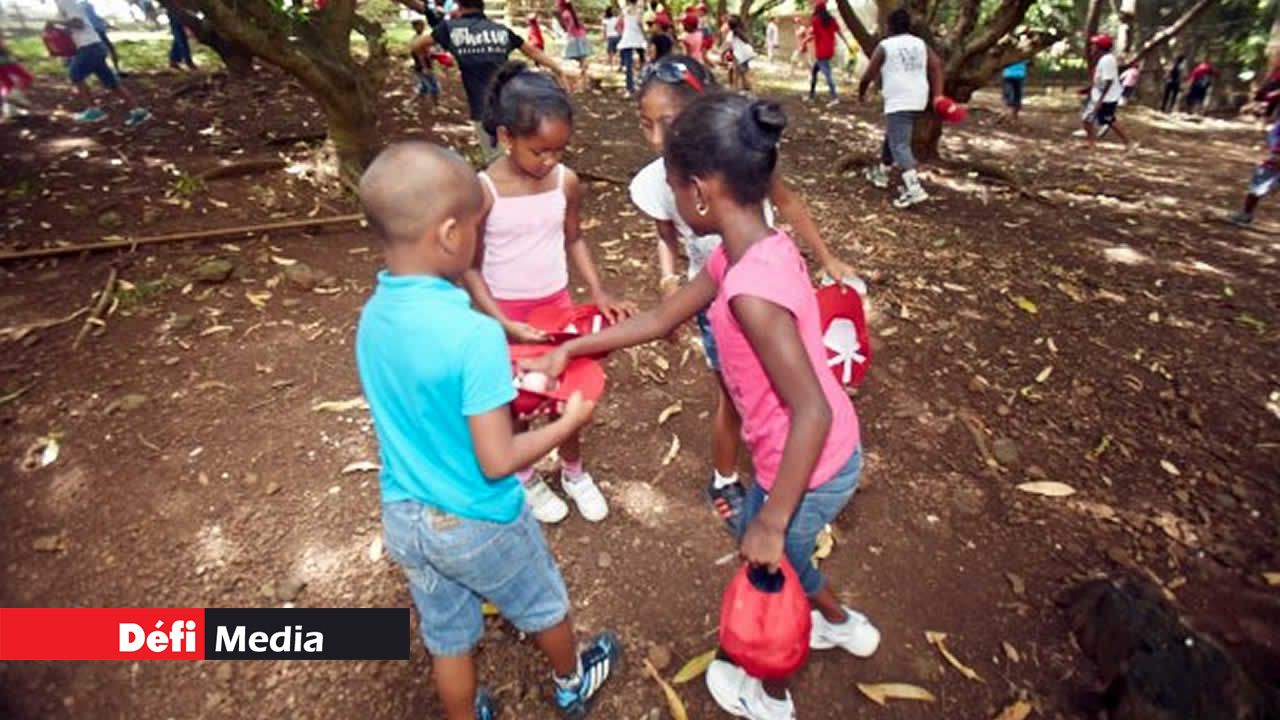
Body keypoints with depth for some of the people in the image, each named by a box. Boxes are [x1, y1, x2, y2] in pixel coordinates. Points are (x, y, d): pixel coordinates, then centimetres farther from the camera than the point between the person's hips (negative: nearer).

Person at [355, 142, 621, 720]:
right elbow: (497, 461, -26)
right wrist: (569, 421, -12)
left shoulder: (371, 317, -8)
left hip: (403, 516, 5)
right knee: (543, 608, 26)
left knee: (447, 638, 26)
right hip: (475, 521, -5)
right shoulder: (474, 333, -31)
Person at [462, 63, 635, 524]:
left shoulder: (567, 182, -8)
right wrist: (502, 324, -21)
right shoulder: (483, 191, -19)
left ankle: (573, 471, 40)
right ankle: (525, 478, 40)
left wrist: (599, 294, -5)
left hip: (558, 304, 3)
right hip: (505, 313, -3)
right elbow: (470, 268, -12)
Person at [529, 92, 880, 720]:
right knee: (777, 554, 33)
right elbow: (662, 319, 6)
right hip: (829, 455, 8)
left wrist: (771, 521, -24)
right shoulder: (752, 250, -2)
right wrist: (571, 348, 9)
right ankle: (842, 625, 61)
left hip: (810, 471, -8)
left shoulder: (751, 287, -33)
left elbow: (812, 411, -33)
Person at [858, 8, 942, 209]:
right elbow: (937, 65, 3)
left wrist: (861, 92, 17)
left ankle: (914, 189, -24)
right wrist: (937, 94, 1)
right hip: (918, 100, 7)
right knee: (893, 136, 25)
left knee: (899, 146, -11)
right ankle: (881, 173, 40)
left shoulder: (884, 46, -3)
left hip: (898, 102, -7)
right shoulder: (921, 44, 14)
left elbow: (868, 76, -2)